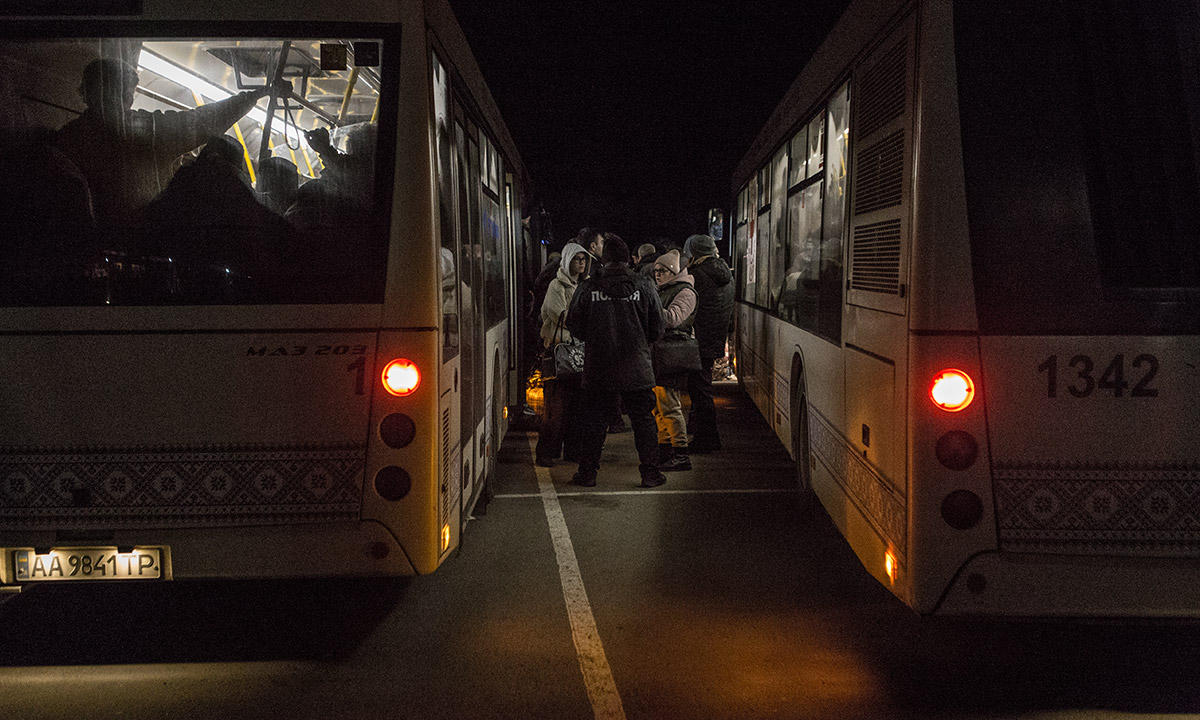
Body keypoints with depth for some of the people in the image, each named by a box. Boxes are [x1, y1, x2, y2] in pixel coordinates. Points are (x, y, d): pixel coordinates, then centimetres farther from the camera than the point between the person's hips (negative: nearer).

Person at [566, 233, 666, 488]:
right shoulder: (644, 287, -4)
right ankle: (650, 472, 10)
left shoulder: (587, 288, -5)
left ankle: (587, 472, 13)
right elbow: (657, 329, 1)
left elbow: (574, 326, 3)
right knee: (643, 419, 8)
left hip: (598, 369, 0)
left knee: (594, 419, 10)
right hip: (636, 368, 0)